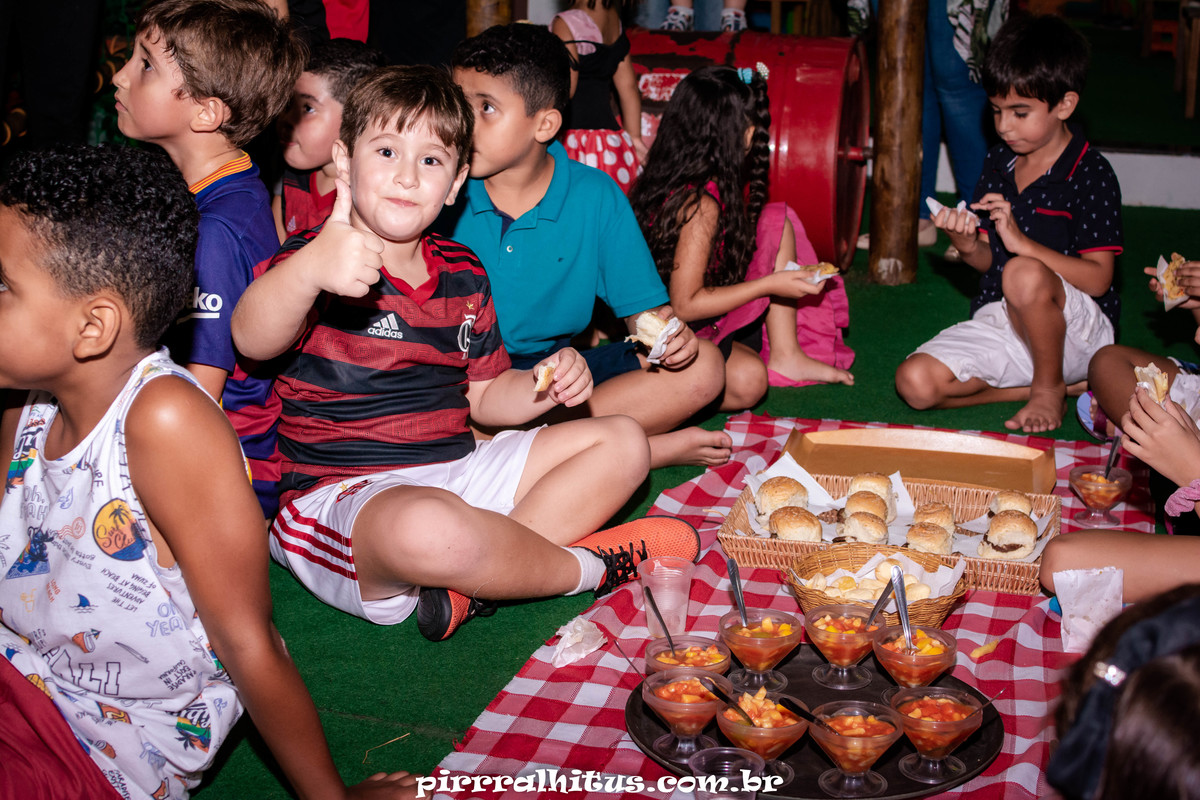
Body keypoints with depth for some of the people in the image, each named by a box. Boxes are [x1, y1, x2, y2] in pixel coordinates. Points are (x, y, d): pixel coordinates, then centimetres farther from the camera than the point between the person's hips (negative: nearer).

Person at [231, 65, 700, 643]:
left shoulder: (463, 276, 12)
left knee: (622, 443, 7)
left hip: (458, 473, 8)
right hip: (345, 496, -8)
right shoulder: (317, 259, -8)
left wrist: (546, 386, -2)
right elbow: (252, 341, -30)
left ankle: (464, 590, -17)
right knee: (429, 530, -43)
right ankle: (588, 566, -9)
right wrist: (309, 270, -51)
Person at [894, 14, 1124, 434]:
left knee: (1024, 275, -40)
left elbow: (1098, 278, -15)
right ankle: (1056, 381, -4)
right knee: (915, 383, -17)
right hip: (999, 320, 6)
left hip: (1077, 329, -6)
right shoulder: (999, 163, 8)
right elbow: (988, 259, 11)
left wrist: (1022, 242, -25)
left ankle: (1049, 387, -11)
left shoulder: (1092, 175, -11)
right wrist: (967, 245, -13)